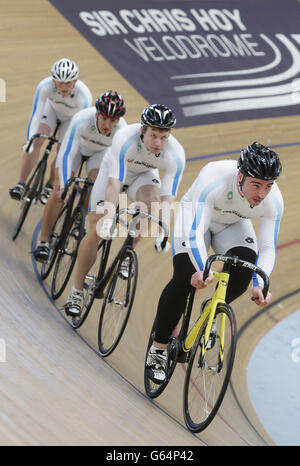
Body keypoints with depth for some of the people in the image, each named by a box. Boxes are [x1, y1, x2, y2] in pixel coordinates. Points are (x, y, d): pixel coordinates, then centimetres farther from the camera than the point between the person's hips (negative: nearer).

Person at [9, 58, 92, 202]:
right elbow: (35, 116, -32)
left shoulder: (84, 95, -40)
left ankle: (49, 186, 16)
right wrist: (29, 141, -38)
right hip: (52, 109, 1)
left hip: (73, 117, -1)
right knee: (35, 141, -19)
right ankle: (20, 185, -12)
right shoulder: (45, 86, -37)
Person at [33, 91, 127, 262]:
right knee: (59, 192, -17)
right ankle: (44, 242, -10)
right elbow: (66, 154, -39)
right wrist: (64, 186, -46)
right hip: (78, 146, -1)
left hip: (101, 151, 1)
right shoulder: (81, 121, -42)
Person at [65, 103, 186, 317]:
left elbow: (167, 199, -32)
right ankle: (76, 291, 6)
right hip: (114, 170, -1)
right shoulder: (125, 139, -38)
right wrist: (109, 217, -54)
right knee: (96, 232, -8)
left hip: (145, 174, 1)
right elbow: (114, 183, -43)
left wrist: (163, 231, -44)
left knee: (152, 200, -33)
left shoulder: (175, 154, -32)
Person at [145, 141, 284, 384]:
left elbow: (268, 249, -25)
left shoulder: (273, 201, -29)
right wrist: (202, 270, -58)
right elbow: (194, 232, -42)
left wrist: (260, 284, -43)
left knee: (245, 272, -24)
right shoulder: (214, 179, -41)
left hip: (233, 224, 3)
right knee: (184, 279, -20)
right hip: (197, 215, -3)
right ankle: (157, 350, -7)